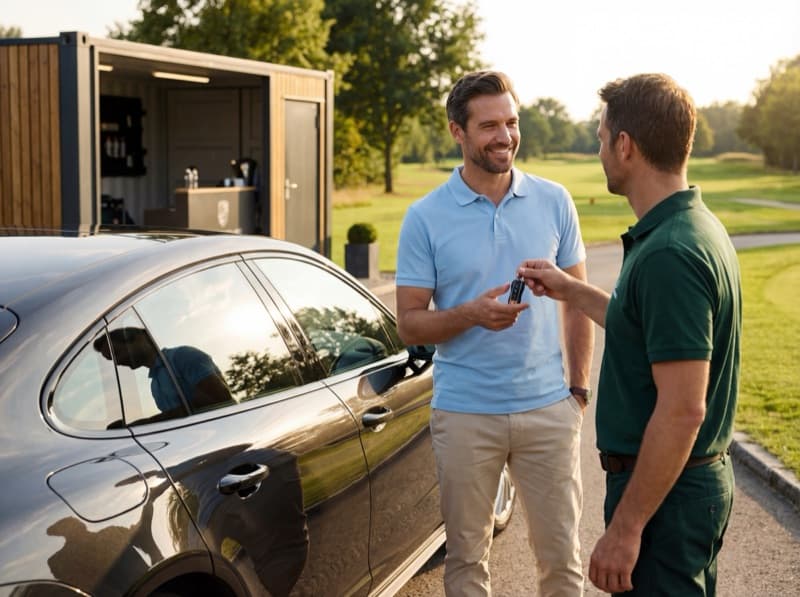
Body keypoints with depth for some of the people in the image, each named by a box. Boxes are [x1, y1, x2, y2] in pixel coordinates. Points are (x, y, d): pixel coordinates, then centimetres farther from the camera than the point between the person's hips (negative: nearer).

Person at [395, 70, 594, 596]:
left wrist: (579, 388, 4)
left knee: (561, 554, 9)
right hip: (465, 414, -1)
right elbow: (409, 324, -4)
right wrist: (471, 315, -22)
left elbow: (577, 301, 8)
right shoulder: (425, 218, -4)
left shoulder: (554, 202, 1)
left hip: (549, 408, 1)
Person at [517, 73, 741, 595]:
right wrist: (573, 291, 26)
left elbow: (682, 409, -28)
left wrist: (625, 527, -23)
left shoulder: (668, 254, -26)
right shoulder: (698, 228, 7)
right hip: (703, 477, 10)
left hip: (665, 491, -10)